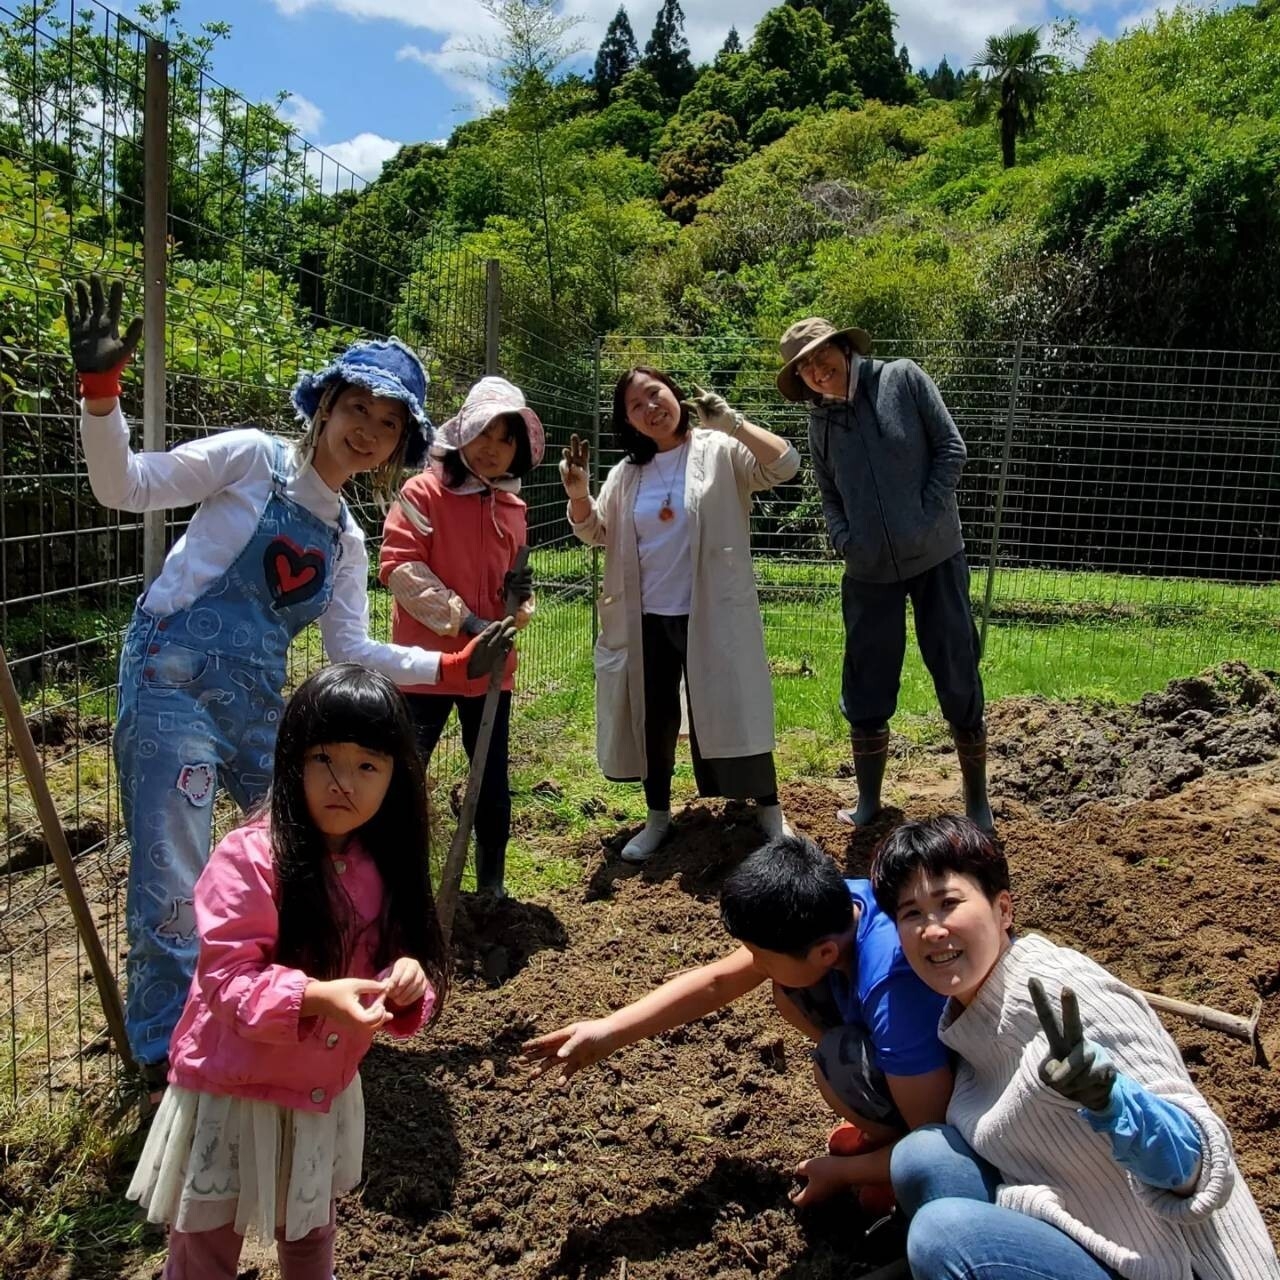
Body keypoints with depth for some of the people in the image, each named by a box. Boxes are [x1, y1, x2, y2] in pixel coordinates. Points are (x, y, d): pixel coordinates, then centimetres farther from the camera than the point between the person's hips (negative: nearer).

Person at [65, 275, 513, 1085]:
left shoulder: (347, 539, 12)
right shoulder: (254, 458, -4)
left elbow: (353, 649, 11)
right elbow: (125, 486, -9)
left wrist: (455, 665, 8)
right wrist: (100, 387, -24)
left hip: (260, 704, 7)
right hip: (174, 684, -6)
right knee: (174, 888, -5)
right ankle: (166, 1056, 16)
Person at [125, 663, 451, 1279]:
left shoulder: (387, 865, -8)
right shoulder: (250, 858, -25)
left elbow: (406, 957, -1)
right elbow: (225, 979, -25)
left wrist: (409, 984, -24)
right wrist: (315, 997, -39)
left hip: (325, 1092, 5)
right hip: (230, 1092, -5)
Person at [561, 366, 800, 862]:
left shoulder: (721, 452, -4)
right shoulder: (627, 472, 11)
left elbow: (784, 464, -17)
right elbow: (594, 532, 14)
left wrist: (731, 422, -24)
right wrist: (578, 492, -5)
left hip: (712, 615, -4)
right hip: (647, 619, 5)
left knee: (731, 711, 3)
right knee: (653, 718, 12)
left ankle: (769, 811, 20)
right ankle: (658, 816, 29)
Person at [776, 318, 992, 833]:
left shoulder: (903, 379, -4)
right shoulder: (820, 423, 5)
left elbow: (951, 448, -6)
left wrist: (928, 516, -13)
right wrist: (843, 540, -4)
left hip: (935, 557, -3)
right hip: (868, 571, 3)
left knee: (958, 680, 4)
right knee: (866, 690, 7)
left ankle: (977, 800, 19)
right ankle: (868, 801, 24)